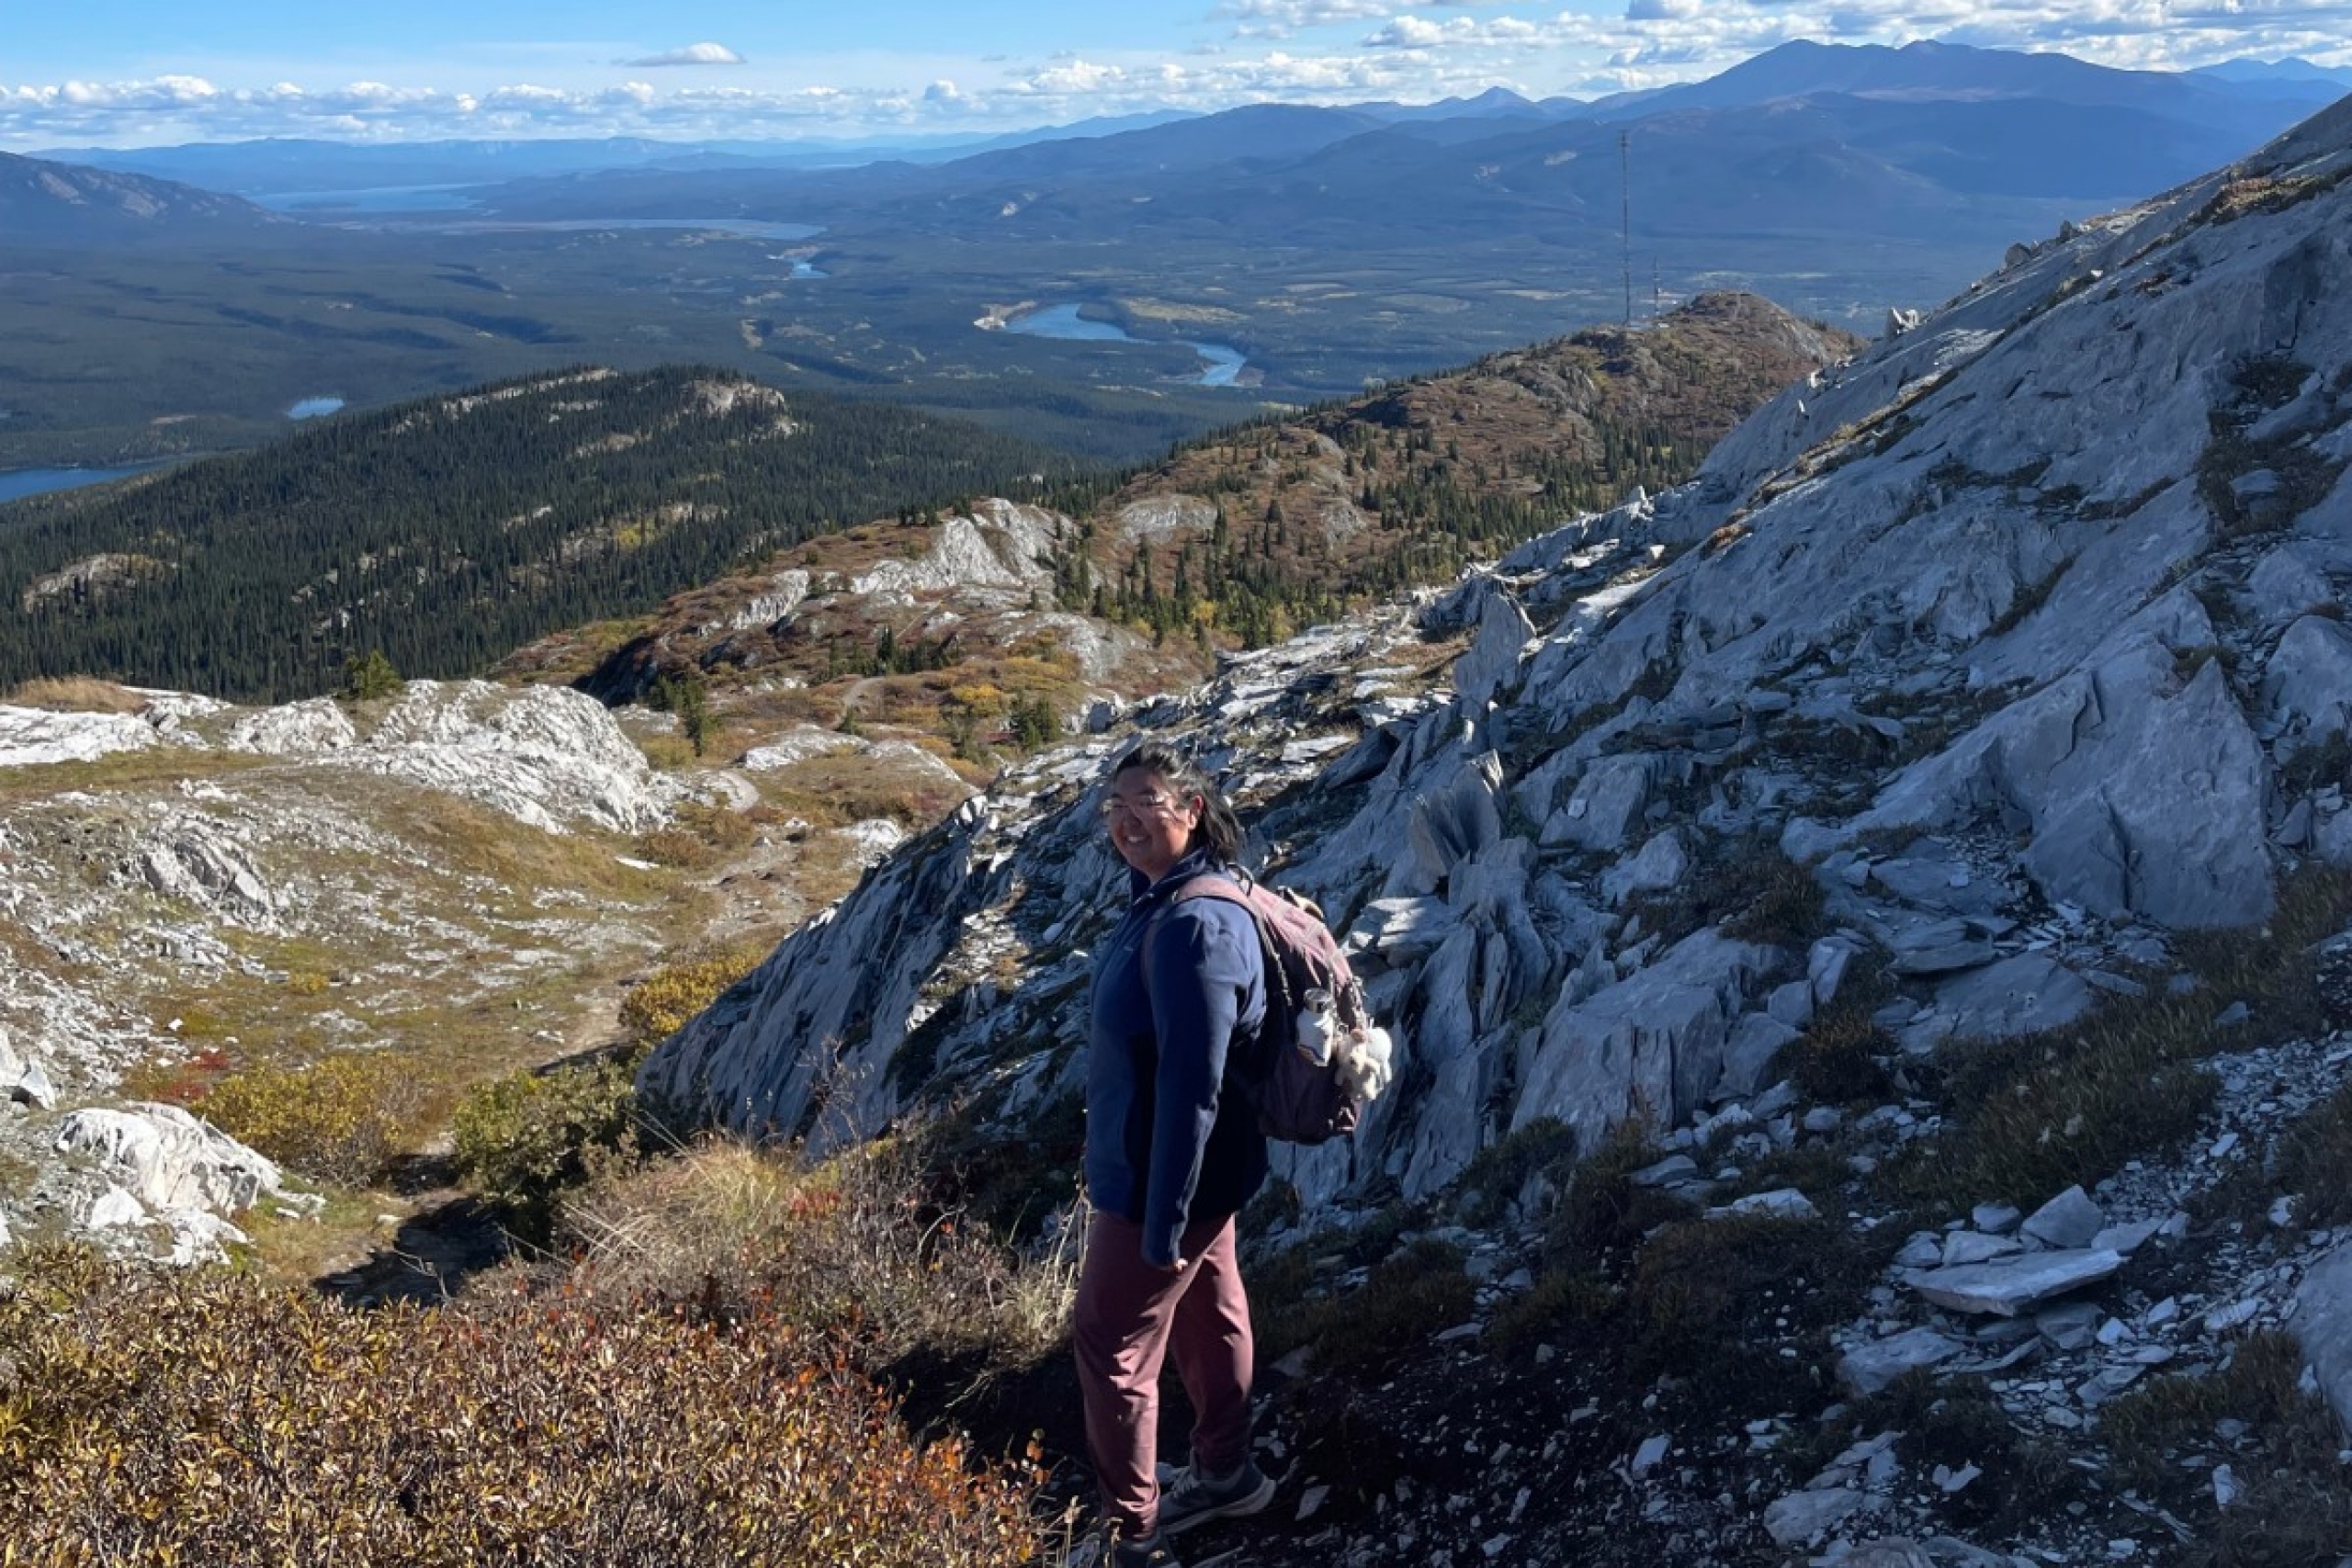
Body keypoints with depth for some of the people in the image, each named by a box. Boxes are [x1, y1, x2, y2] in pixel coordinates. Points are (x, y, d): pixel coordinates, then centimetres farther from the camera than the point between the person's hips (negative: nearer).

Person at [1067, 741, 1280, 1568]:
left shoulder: (1194, 927, -30)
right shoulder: (1163, 899, 2)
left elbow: (1191, 1089, -29)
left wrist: (1163, 1222, -24)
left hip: (1163, 1177, -9)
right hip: (1198, 1166, 9)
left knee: (1109, 1340, 4)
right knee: (1207, 1312, 23)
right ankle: (1225, 1472, 43)